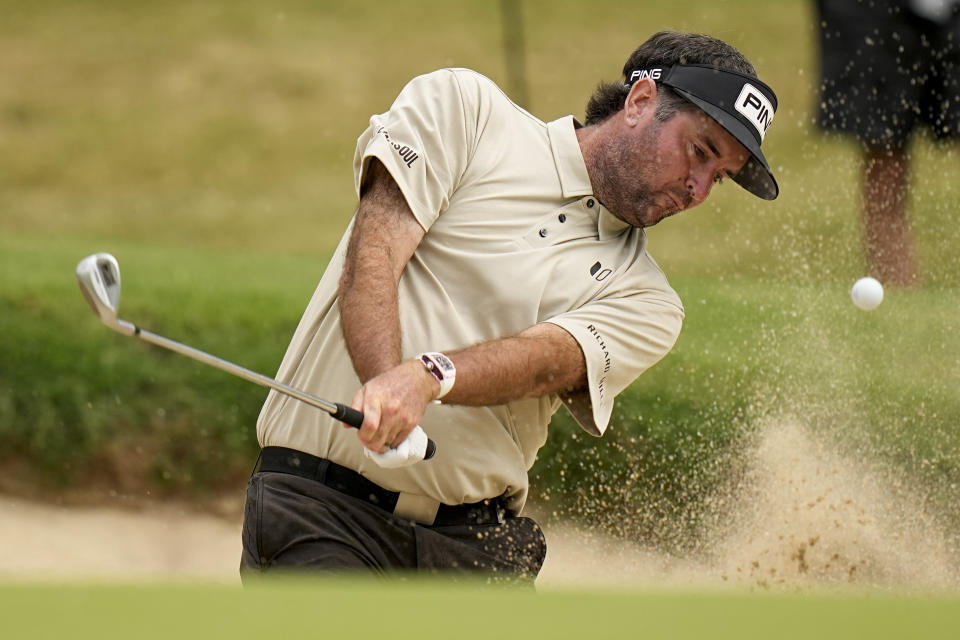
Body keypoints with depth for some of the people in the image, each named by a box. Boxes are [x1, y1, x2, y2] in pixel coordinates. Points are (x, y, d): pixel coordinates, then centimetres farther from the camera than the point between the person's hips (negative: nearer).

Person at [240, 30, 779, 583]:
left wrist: (428, 376, -32)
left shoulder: (646, 304, 11)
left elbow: (545, 362, -10)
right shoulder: (462, 108, 8)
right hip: (321, 510, -4)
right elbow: (374, 252, -7)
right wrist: (387, 382, -27)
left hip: (476, 545, 4)